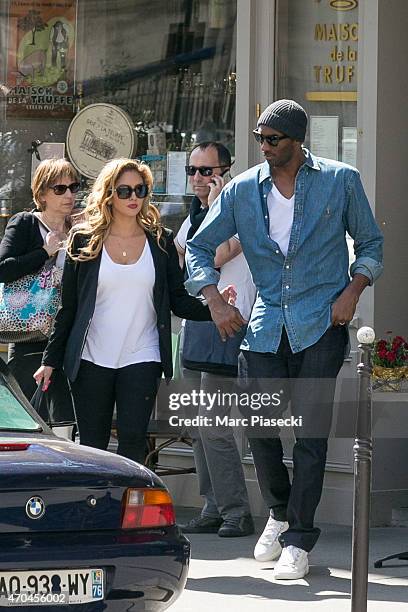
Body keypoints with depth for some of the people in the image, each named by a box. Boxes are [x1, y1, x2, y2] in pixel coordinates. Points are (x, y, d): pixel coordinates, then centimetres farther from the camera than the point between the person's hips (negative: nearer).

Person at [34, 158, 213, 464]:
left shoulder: (160, 241, 6)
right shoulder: (84, 239, 4)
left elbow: (179, 300, 4)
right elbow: (68, 307, 7)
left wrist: (212, 308, -16)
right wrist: (51, 360, 5)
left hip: (142, 358, 0)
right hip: (92, 359, 0)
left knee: (133, 442, -9)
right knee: (92, 447, 3)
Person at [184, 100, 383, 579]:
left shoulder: (340, 181, 1)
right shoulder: (242, 190, 5)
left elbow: (371, 243, 10)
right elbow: (199, 247, 11)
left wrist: (353, 290, -6)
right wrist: (214, 300, -3)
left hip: (321, 324, -3)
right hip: (265, 325, 3)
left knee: (311, 431, -5)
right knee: (258, 424, 2)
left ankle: (298, 540, 4)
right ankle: (279, 513, 28)